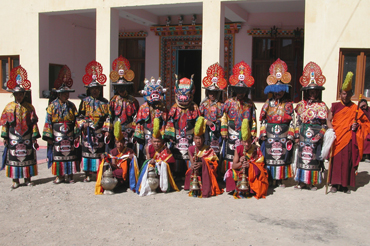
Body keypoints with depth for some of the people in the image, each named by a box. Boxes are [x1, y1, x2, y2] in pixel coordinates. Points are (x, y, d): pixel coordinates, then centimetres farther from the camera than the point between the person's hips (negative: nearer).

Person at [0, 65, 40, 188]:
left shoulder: (29, 107, 2)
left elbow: (34, 123, 2)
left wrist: (34, 137, -1)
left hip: (27, 137, 0)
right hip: (13, 137, 0)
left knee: (28, 158, 5)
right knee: (13, 157, 3)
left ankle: (28, 178, 17)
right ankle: (15, 180, 12)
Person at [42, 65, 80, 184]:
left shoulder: (71, 106, 8)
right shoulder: (52, 106, 0)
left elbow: (76, 120, 8)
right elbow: (48, 121, -3)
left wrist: (76, 135, 3)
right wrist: (49, 136, -7)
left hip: (69, 135, 2)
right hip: (57, 136, -2)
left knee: (70, 155, 4)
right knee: (57, 155, 2)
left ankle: (69, 175, 12)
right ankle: (59, 175, 11)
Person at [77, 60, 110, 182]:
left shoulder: (104, 102, 10)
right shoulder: (85, 101, 9)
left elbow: (108, 116, 6)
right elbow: (80, 116, 7)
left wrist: (106, 129, -5)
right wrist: (83, 124, -11)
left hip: (100, 131, 0)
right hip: (88, 131, 0)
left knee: (100, 151, -1)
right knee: (87, 150, 0)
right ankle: (87, 174, 8)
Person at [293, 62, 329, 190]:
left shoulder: (322, 106, -2)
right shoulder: (302, 104, 7)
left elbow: (324, 125, -3)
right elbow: (298, 121, 9)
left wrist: (318, 136, -13)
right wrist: (296, 135, 3)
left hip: (315, 135, -3)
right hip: (303, 135, 3)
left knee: (314, 157, 2)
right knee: (302, 155, 5)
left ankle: (312, 182, 13)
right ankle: (301, 180, 16)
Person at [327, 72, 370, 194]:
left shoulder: (355, 108, 8)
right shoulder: (335, 106, 6)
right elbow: (328, 120, 1)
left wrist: (357, 126, -7)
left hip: (348, 139, 1)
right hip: (336, 139, -1)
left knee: (347, 161, 2)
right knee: (335, 160, -1)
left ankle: (344, 184, 11)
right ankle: (334, 184, 6)